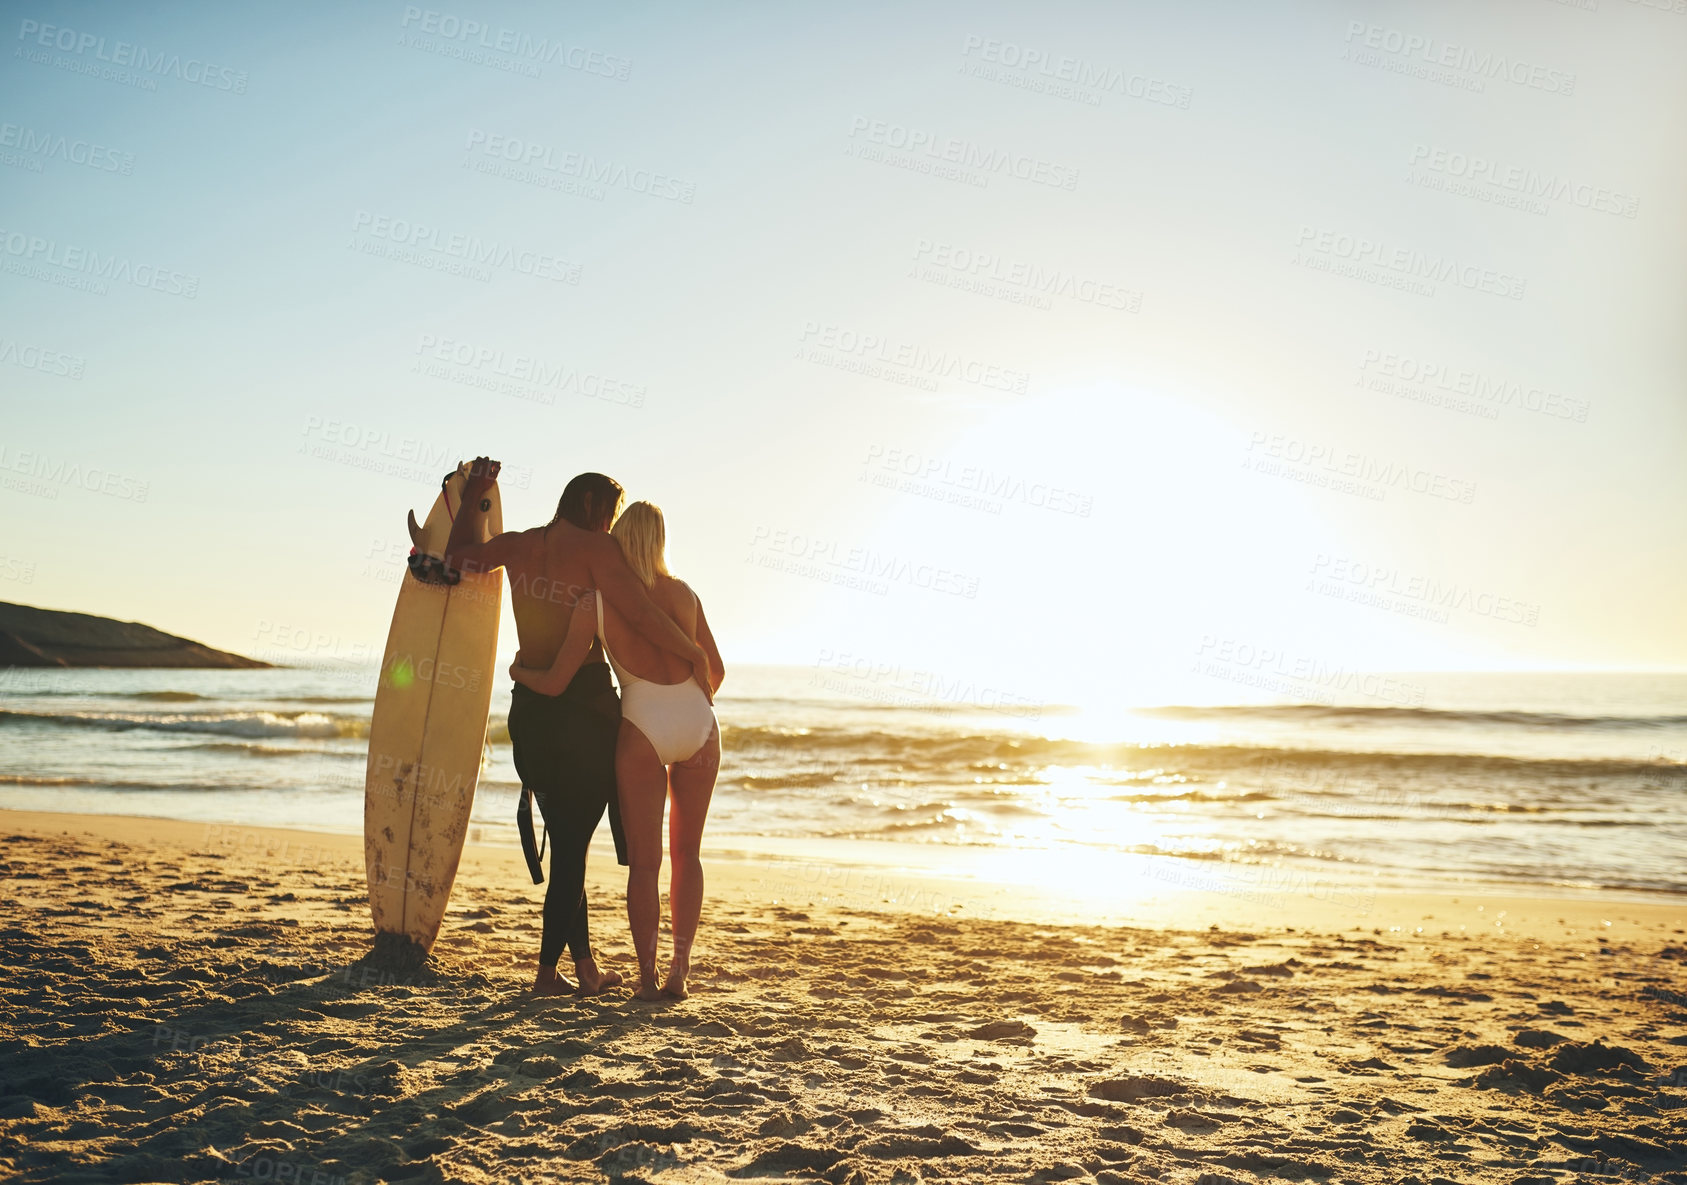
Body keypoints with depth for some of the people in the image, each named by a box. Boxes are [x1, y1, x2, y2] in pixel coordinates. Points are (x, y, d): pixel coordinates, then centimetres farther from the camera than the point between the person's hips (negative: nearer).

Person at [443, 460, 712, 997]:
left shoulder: (517, 545, 11)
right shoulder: (594, 548, -6)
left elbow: (456, 557, 25)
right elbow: (641, 615, -15)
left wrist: (472, 497, 33)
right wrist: (696, 657, -4)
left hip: (529, 706, 7)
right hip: (584, 701, -7)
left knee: (567, 837, 14)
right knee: (575, 839, 0)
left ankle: (585, 965, 19)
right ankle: (548, 969, 3)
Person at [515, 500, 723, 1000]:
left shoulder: (596, 603, -6)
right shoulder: (683, 593, 3)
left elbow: (555, 681, -7)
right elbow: (716, 670, 11)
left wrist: (519, 672, 15)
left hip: (644, 732, -3)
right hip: (699, 728, 3)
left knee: (644, 861, 8)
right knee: (686, 852, 16)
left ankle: (647, 977, 7)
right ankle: (679, 971, 11)